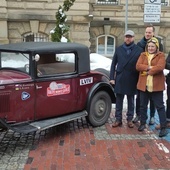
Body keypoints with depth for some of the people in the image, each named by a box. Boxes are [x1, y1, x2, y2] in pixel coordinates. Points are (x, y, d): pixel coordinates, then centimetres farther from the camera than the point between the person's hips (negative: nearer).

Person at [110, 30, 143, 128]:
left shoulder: (139, 50, -1)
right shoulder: (119, 49, 6)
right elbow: (113, 64, 6)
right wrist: (112, 78, 0)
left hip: (132, 80, -1)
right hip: (120, 79, 2)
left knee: (131, 101, 10)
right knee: (119, 101, 7)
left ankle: (130, 119, 21)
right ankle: (118, 119, 17)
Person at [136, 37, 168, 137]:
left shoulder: (161, 55, 0)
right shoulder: (143, 55, 10)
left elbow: (160, 67, -17)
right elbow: (138, 66, -5)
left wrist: (148, 72, -13)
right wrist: (149, 67, -18)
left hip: (156, 85, -4)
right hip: (144, 84, 4)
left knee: (160, 106, 0)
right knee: (143, 105, 13)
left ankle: (163, 127, 4)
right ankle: (143, 123, 28)